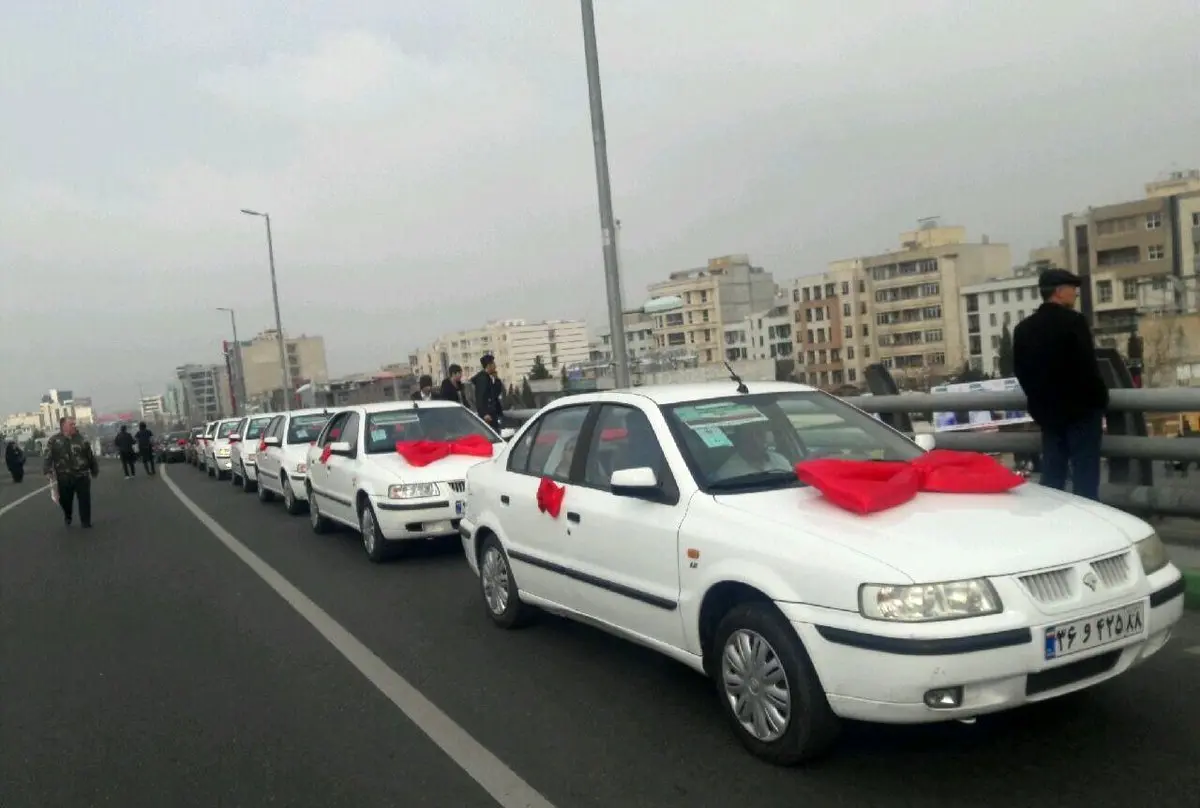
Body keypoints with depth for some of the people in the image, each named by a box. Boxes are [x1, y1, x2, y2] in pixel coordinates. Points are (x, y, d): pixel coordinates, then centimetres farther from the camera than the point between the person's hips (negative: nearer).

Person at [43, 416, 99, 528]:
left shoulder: (81, 439, 3)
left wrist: (95, 470, 12)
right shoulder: (54, 441, -1)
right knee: (65, 500, 12)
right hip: (64, 478, 0)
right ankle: (67, 518, 39)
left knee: (85, 500, 0)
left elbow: (91, 456, 8)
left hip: (82, 476, 0)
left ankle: (85, 521, 13)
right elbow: (48, 458, -6)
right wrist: (48, 473, -17)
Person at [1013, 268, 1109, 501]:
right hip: (1081, 410, -6)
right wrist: (1100, 402, -3)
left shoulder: (1023, 328, 9)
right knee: (1085, 478, -2)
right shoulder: (1073, 321, -12)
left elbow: (1020, 370, 14)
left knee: (1051, 477, 11)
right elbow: (1088, 368, -14)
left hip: (1047, 412, 7)